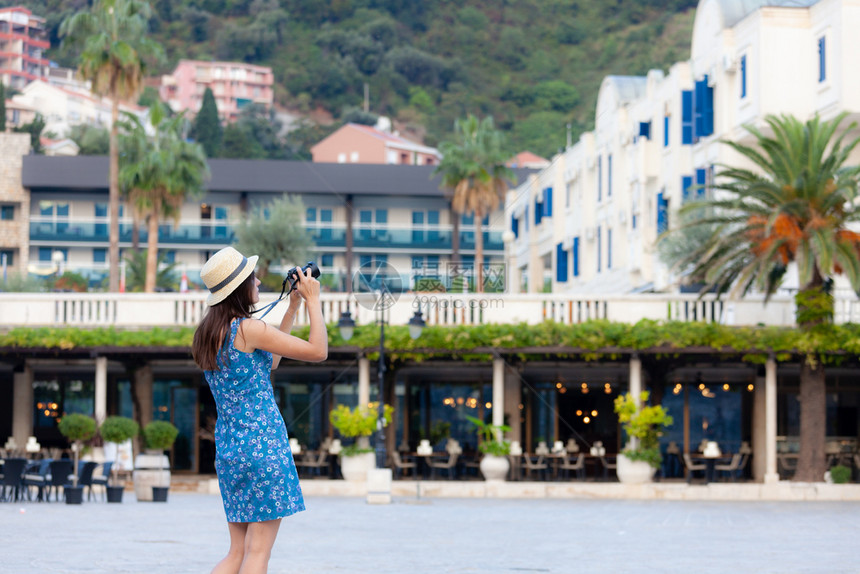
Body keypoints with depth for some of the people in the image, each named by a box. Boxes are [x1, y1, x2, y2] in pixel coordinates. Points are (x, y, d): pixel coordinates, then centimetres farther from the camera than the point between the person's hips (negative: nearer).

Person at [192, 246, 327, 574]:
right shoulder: (248, 329, -13)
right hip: (263, 443, -8)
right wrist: (313, 300, 3)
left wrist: (293, 308, 24)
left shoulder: (207, 335, 12)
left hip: (227, 446, 8)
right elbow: (318, 351, -9)